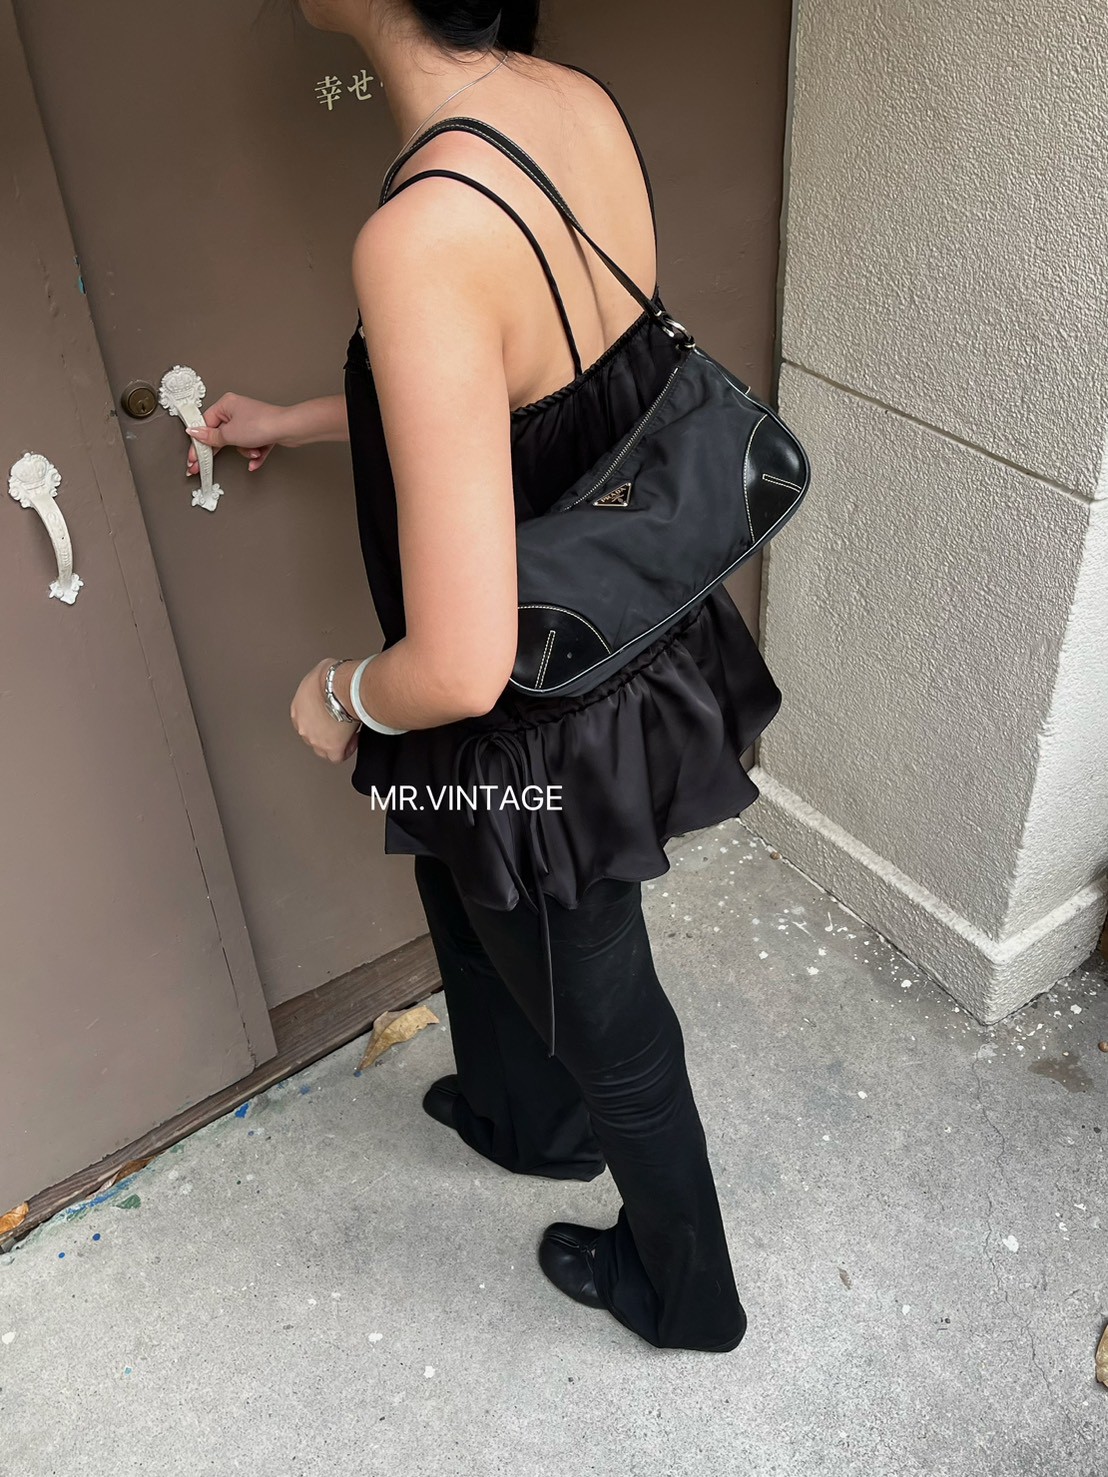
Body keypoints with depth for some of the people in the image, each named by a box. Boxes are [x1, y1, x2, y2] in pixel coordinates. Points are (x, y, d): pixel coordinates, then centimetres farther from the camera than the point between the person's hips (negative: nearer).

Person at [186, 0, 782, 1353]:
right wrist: (291, 423, 19)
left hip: (552, 736, -8)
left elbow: (462, 667, -35)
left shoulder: (424, 233, -34)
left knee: (605, 1026, 20)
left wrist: (342, 697, -12)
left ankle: (683, 1292, 53)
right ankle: (529, 1118, 65)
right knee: (468, 901, 34)